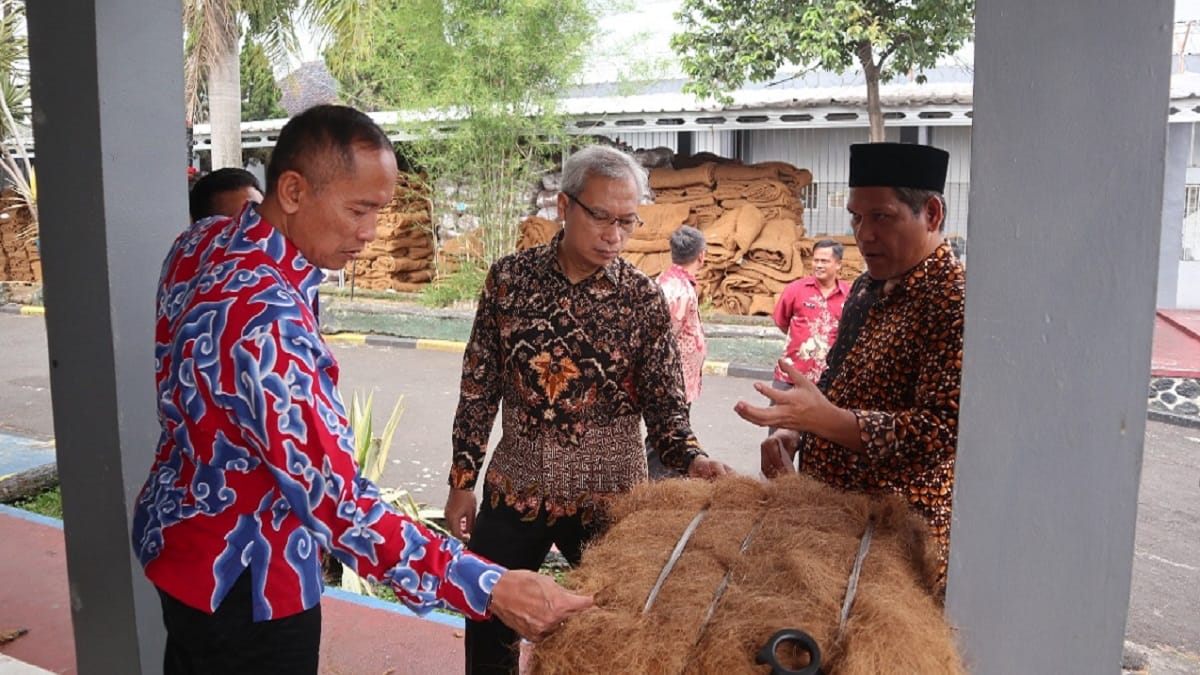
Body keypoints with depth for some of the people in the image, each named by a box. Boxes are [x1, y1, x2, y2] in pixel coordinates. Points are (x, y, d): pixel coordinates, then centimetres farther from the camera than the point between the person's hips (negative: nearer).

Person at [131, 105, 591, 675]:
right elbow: (336, 501, -35)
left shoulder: (202, 241, -5)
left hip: (179, 529, 9)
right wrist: (489, 588, -35)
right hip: (242, 578, -9)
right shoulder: (263, 318, -34)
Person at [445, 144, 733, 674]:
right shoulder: (508, 277, -4)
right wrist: (462, 480, 4)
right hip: (514, 490, 2)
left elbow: (664, 403, -6)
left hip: (608, 499, -1)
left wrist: (691, 460, -25)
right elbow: (479, 386, 2)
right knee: (488, 631, 15)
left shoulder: (644, 298, -8)